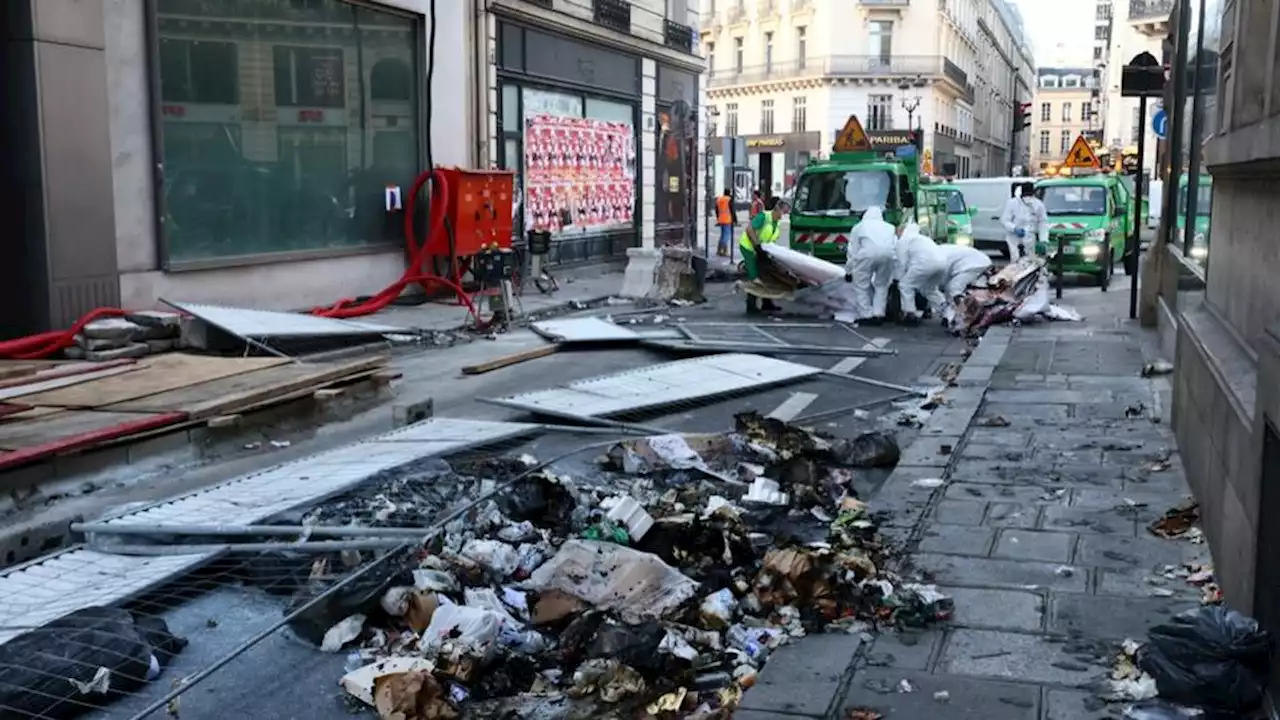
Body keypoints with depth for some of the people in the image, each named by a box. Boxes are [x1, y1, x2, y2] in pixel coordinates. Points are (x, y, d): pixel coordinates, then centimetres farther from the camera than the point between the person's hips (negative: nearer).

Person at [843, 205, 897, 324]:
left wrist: (848, 271, 34)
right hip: (888, 253, 3)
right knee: (882, 285, 18)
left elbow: (852, 251, 25)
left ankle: (866, 315, 5)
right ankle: (878, 314, 11)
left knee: (861, 284, 9)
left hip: (868, 253, -3)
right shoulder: (889, 227, 39)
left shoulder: (859, 226, 32)